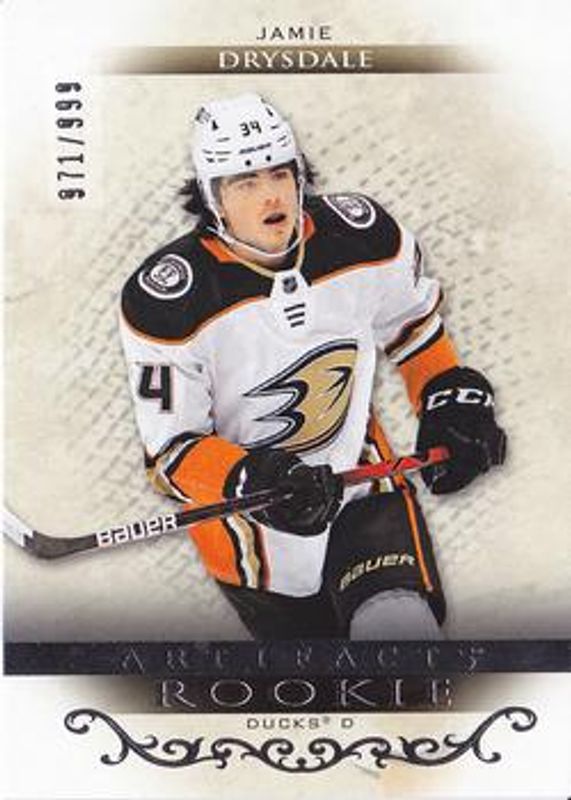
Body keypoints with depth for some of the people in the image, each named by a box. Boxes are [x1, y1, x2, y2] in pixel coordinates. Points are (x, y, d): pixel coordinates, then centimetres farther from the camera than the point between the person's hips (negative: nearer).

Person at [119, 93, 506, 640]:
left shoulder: (363, 235, -9)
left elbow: (414, 319, 12)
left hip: (360, 469, 2)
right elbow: (171, 447, -16)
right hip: (239, 502, -1)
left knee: (402, 622, -17)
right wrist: (251, 481, -32)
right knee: (306, 636, 10)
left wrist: (451, 403, 7)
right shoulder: (167, 302, -20)